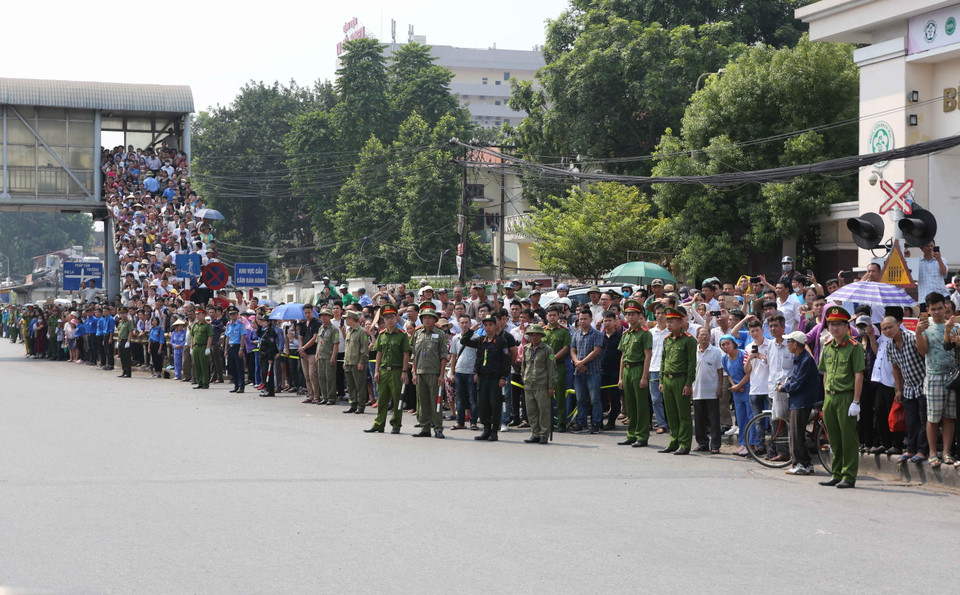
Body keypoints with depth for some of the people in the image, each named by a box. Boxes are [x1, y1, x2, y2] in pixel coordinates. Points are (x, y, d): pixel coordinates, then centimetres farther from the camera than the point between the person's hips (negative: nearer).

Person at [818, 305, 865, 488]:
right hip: (830, 398, 7)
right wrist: (826, 399, 14)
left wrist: (856, 401, -15)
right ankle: (836, 475, 20)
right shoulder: (827, 347, 13)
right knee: (834, 439, 12)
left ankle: (849, 477, 2)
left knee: (848, 438, -3)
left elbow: (859, 375, -11)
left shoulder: (854, 347, -7)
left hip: (846, 397, -6)